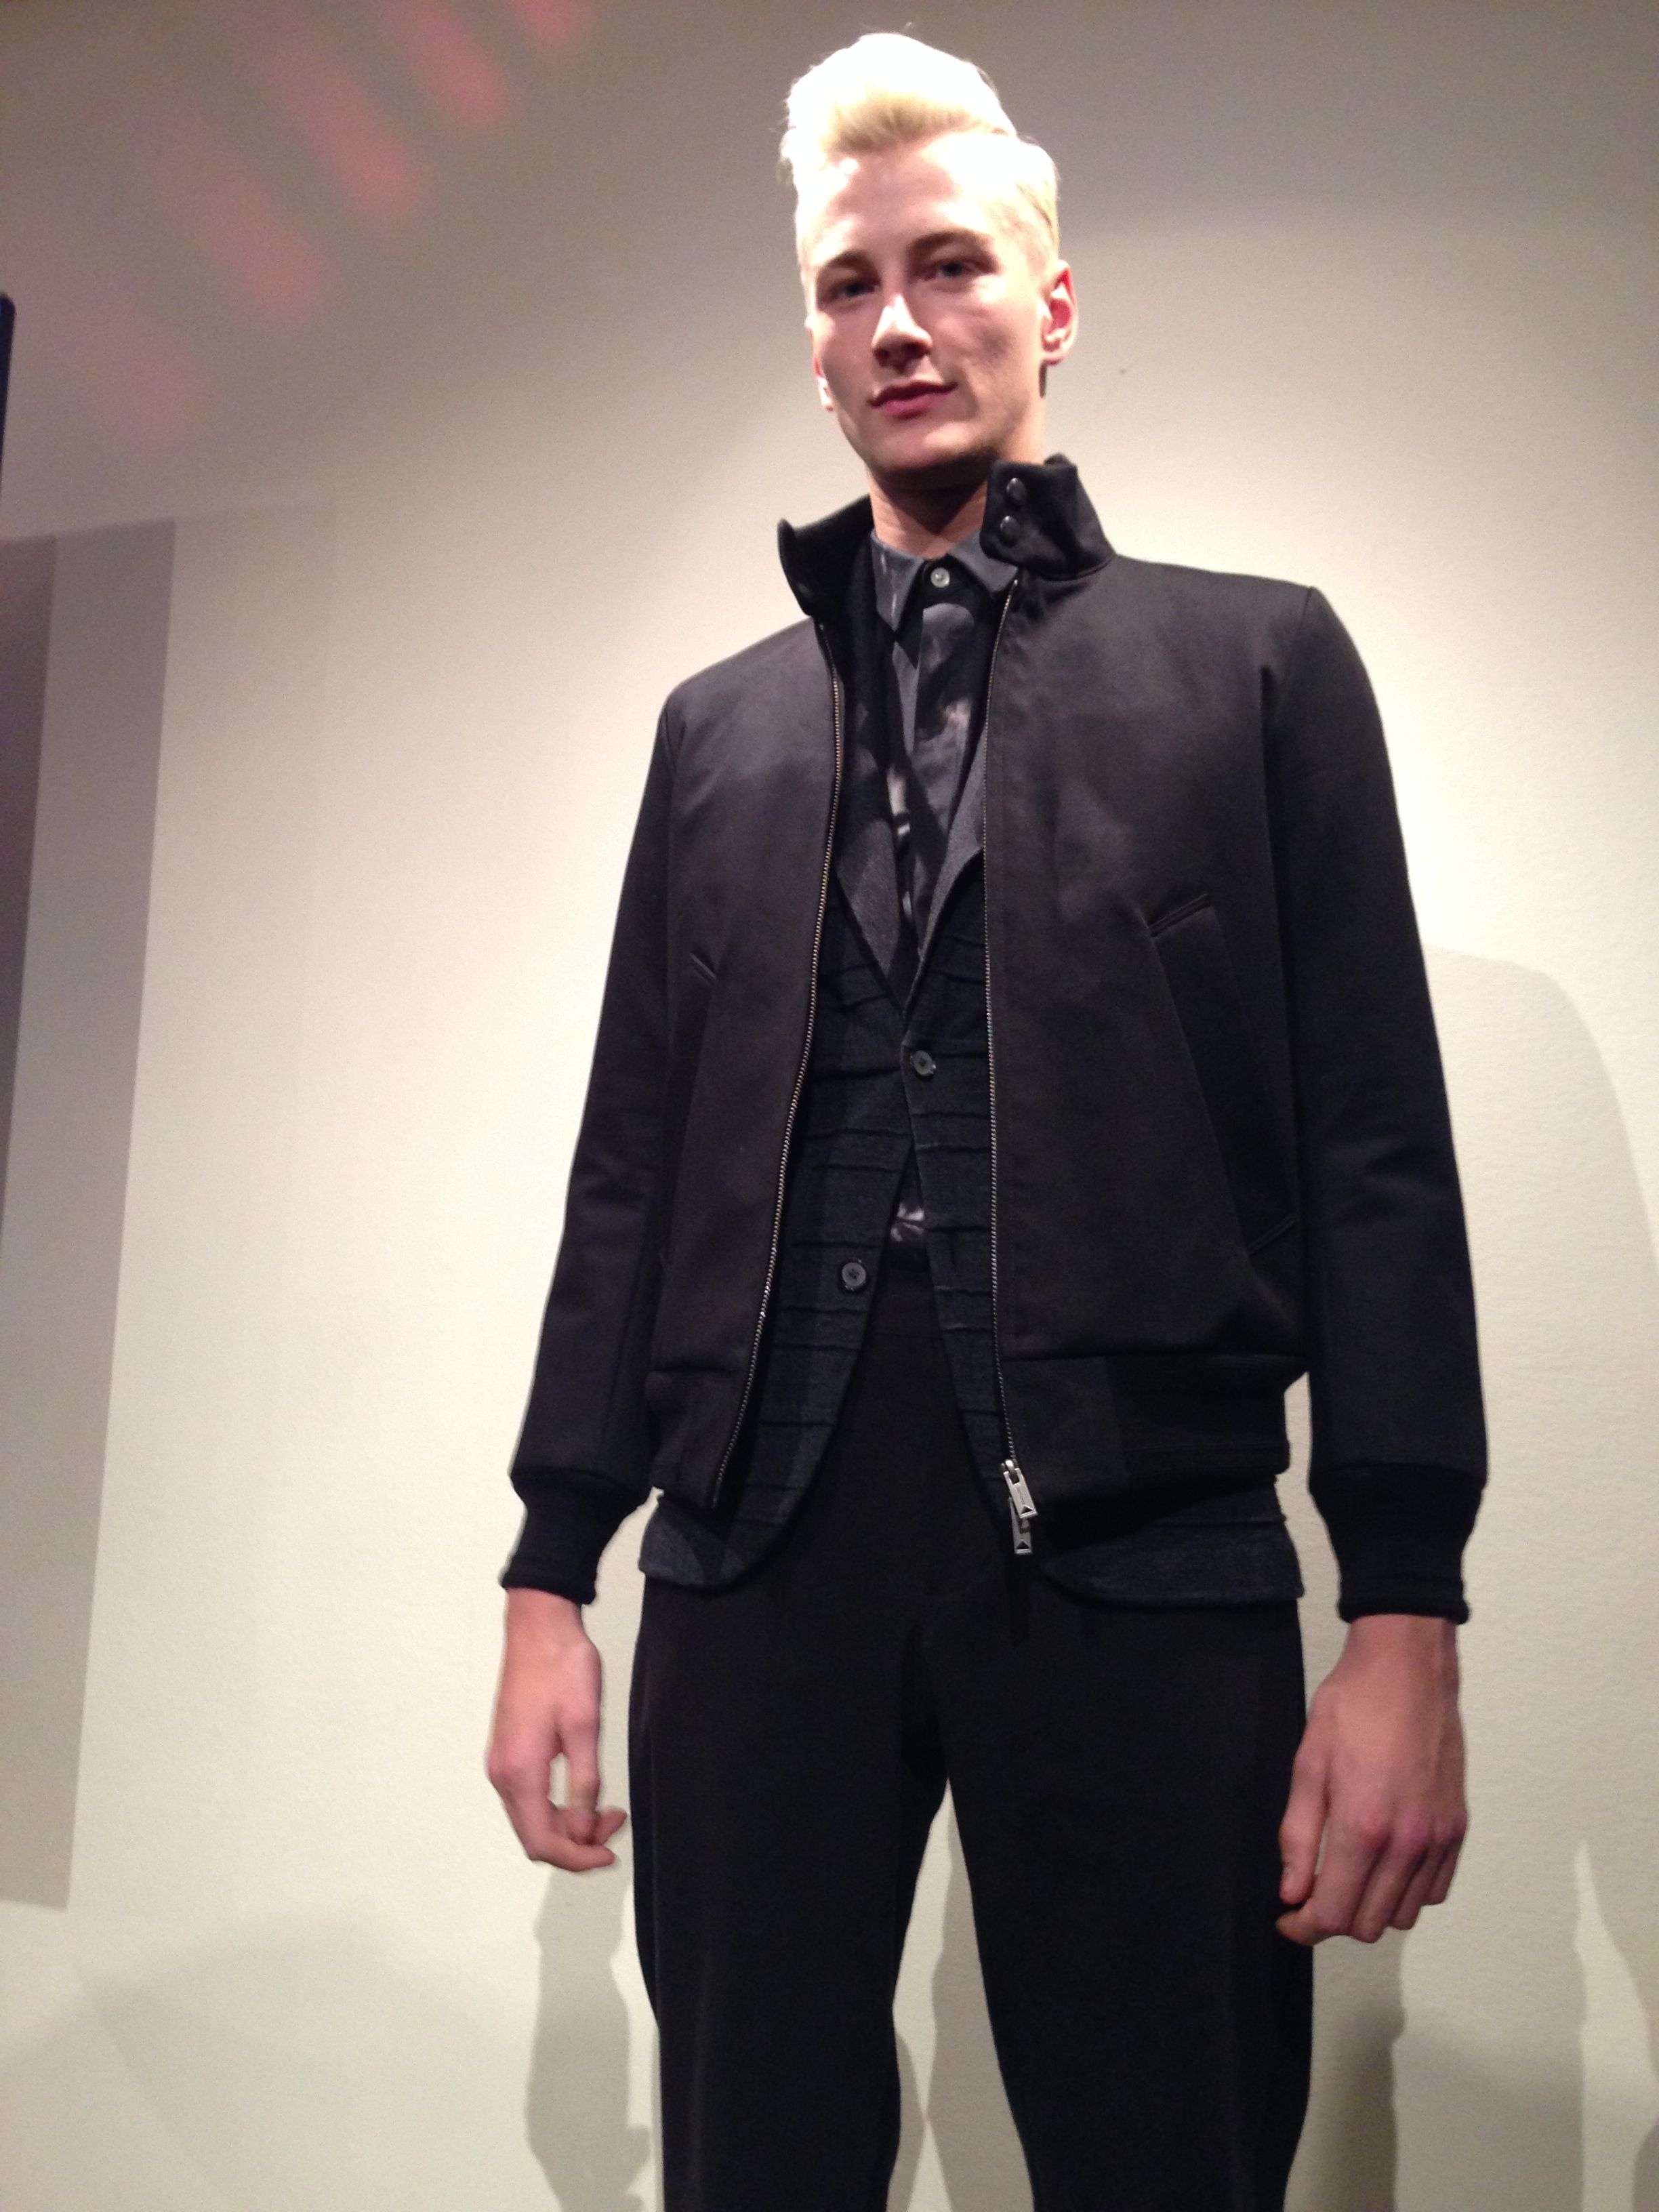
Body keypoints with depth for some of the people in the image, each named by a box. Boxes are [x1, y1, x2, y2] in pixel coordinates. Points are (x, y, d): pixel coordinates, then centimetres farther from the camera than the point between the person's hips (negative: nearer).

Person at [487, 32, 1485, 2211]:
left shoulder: (1253, 659, 9)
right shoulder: (719, 722, 17)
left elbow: (1375, 1147, 1)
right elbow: (633, 1161, 13)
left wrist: (1408, 1613, -6)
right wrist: (551, 1570, 7)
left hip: (1142, 1546, -2)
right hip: (760, 1546, 3)